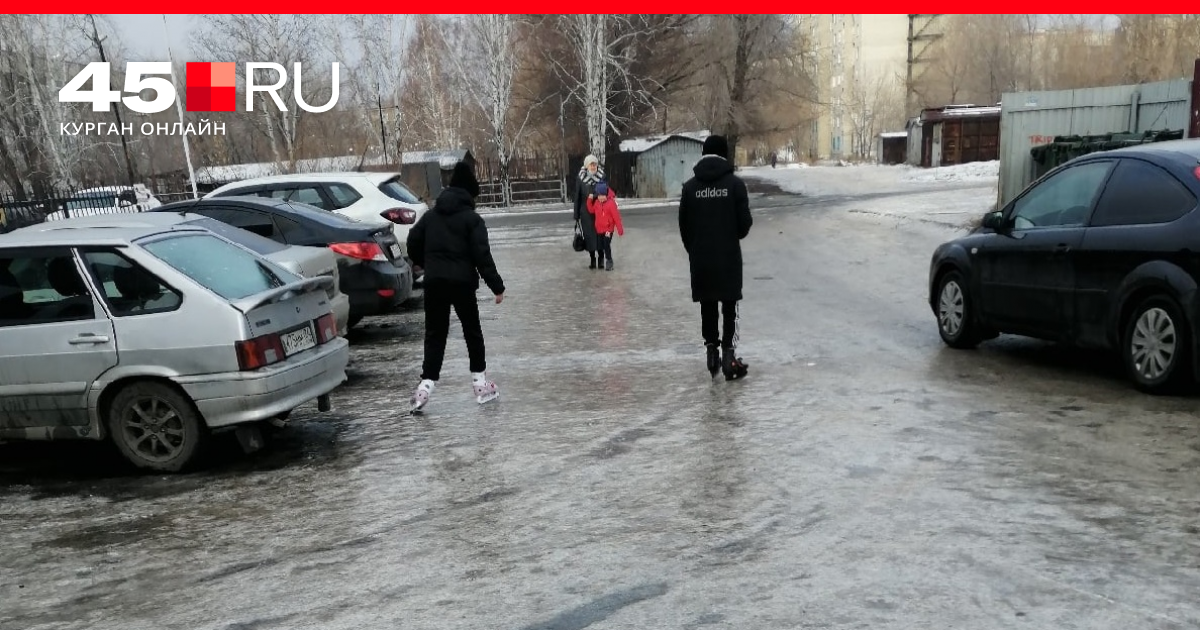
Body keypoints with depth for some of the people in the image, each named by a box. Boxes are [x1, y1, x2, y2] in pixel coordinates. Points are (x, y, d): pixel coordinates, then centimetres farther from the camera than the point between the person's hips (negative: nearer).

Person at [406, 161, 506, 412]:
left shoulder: (430, 216, 10)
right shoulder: (472, 219, -5)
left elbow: (413, 245, 10)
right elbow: (482, 256, -12)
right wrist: (496, 286, -10)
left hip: (434, 282, 3)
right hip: (462, 282, -3)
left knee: (434, 334, 7)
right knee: (472, 331, 10)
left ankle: (427, 383, -7)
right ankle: (481, 384, 15)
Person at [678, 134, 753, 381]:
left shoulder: (690, 186, 1)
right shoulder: (735, 183, -6)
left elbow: (683, 224, 2)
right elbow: (745, 222, -7)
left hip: (700, 258, 2)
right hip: (729, 256, -2)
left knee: (707, 306, 12)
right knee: (730, 307, 4)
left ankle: (712, 353, 17)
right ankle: (729, 355, -2)